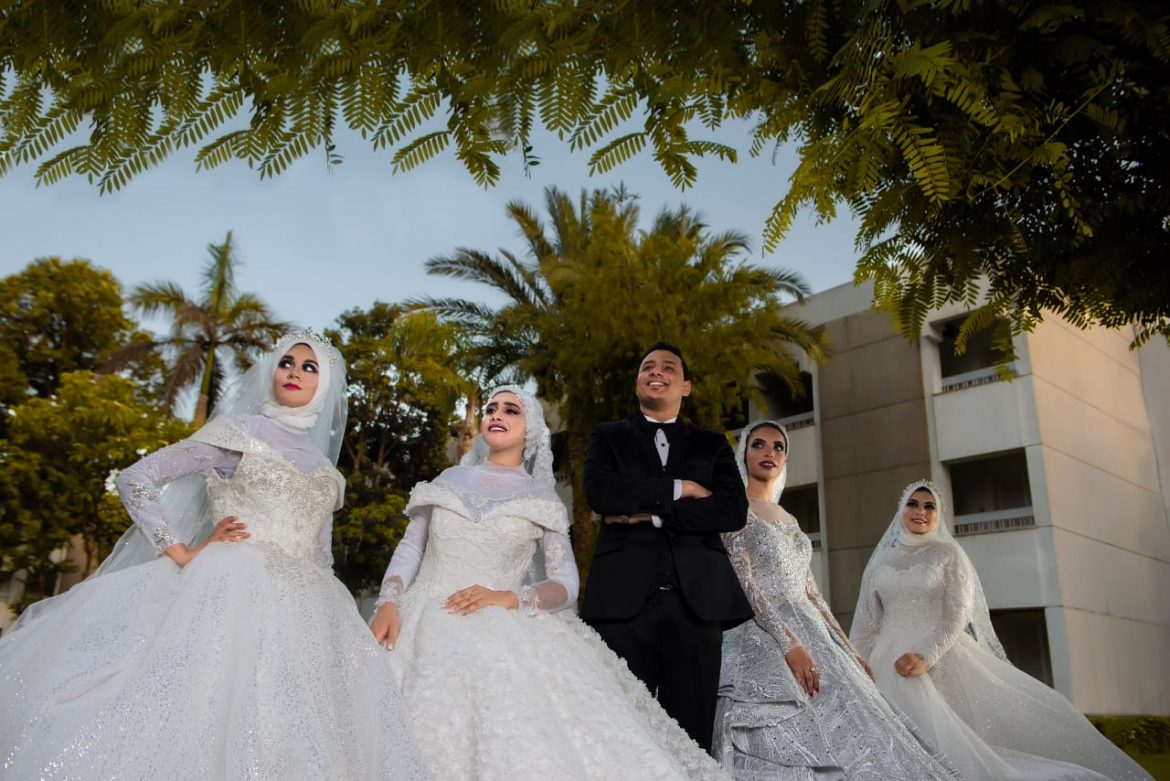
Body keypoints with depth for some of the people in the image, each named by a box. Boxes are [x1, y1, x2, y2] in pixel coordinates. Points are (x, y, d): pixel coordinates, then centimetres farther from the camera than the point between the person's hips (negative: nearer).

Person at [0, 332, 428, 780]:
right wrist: (184, 555, -6)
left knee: (299, 745, -3)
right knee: (209, 721, -13)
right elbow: (135, 480, 1)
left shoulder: (323, 466, 19)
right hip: (237, 595, -5)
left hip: (305, 611, 5)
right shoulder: (238, 430, 4)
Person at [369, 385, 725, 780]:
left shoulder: (541, 499, 8)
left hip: (499, 634, -1)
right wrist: (388, 603, -7)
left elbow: (566, 586, 2)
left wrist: (508, 598, -17)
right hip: (426, 626, 2)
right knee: (431, 737, -20)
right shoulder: (449, 480, 15)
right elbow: (410, 548, 12)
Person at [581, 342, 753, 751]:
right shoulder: (608, 436, 15)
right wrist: (680, 488, -4)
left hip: (696, 602, 1)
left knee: (691, 739, 4)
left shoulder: (712, 445, 17)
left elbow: (734, 511, 0)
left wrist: (650, 513, -7)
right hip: (623, 600, -1)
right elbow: (600, 491, -6)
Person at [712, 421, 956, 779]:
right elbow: (743, 583, -14)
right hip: (763, 640, -7)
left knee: (847, 736, 1)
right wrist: (789, 644, -23)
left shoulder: (790, 521, 19)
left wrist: (848, 651, 13)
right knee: (789, 751, -12)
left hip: (812, 637, 7)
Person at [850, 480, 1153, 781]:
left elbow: (957, 617, -5)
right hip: (890, 662, 2)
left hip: (942, 659, -2)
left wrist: (926, 657, -19)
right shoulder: (881, 561, 13)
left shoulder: (948, 554, 4)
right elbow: (865, 621, 13)